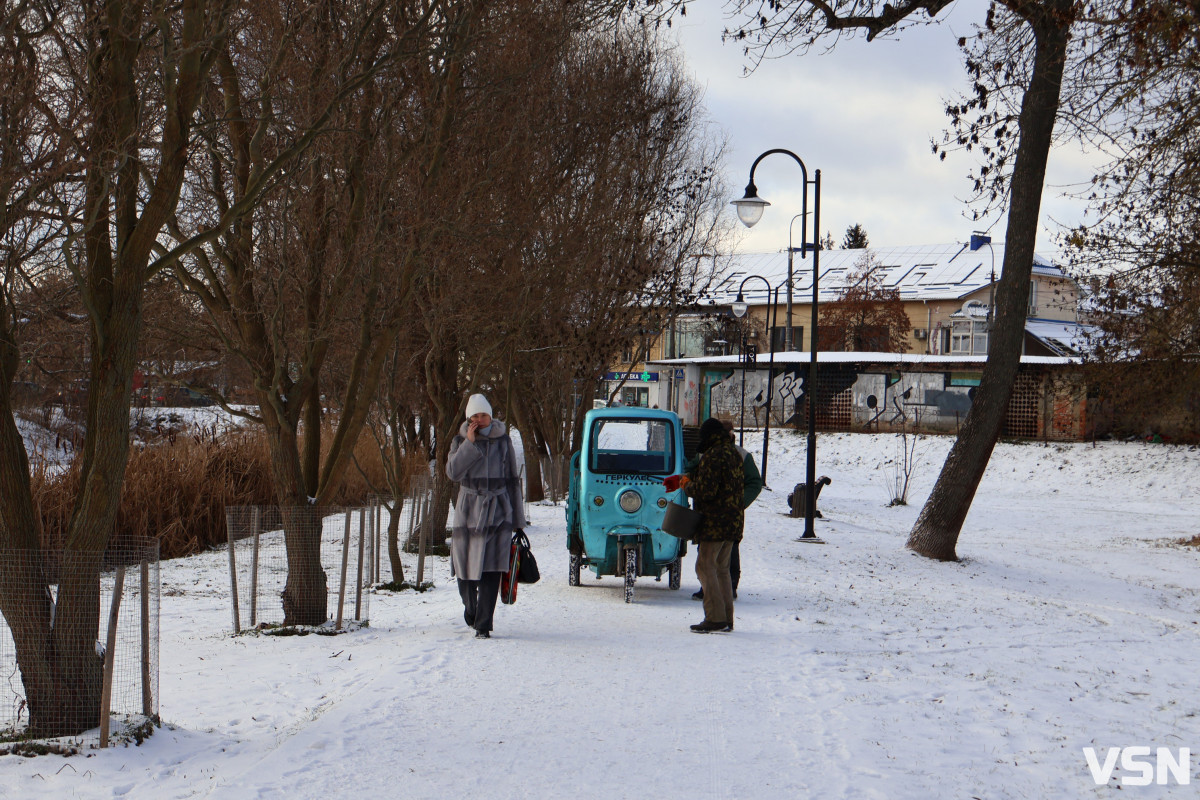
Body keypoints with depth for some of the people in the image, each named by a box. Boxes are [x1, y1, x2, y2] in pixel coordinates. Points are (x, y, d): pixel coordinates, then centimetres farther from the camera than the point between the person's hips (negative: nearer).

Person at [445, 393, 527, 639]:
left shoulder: (503, 441, 7)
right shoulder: (461, 441, 5)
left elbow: (512, 480, 11)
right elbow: (453, 472, -10)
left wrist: (517, 517, 11)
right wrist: (470, 443, -15)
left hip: (497, 512, -1)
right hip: (468, 511, 1)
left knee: (491, 569, -11)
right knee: (465, 567, 6)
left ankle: (483, 625, -10)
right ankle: (470, 608, 34)